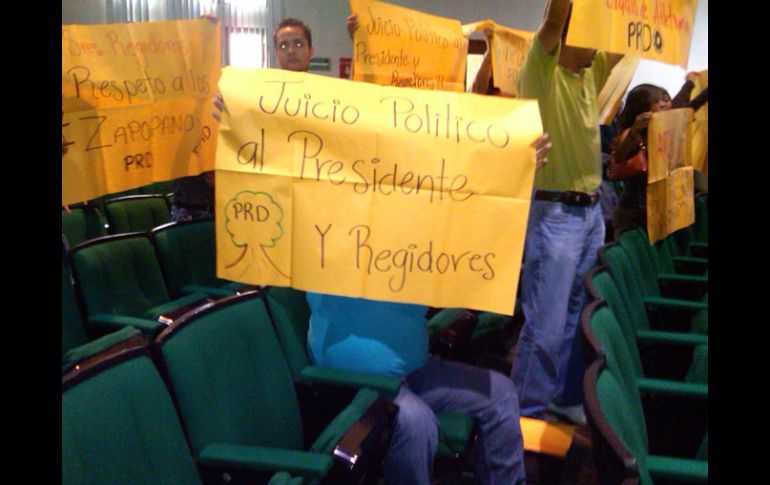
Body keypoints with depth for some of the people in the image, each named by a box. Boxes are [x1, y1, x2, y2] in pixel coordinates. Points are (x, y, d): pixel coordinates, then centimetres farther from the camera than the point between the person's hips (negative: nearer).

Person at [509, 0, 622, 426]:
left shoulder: (592, 71, 12)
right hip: (554, 212, -8)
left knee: (579, 318, 15)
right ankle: (528, 412, 5)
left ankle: (567, 398, 28)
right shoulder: (541, 72, -9)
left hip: (591, 210, 8)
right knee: (546, 324, -6)